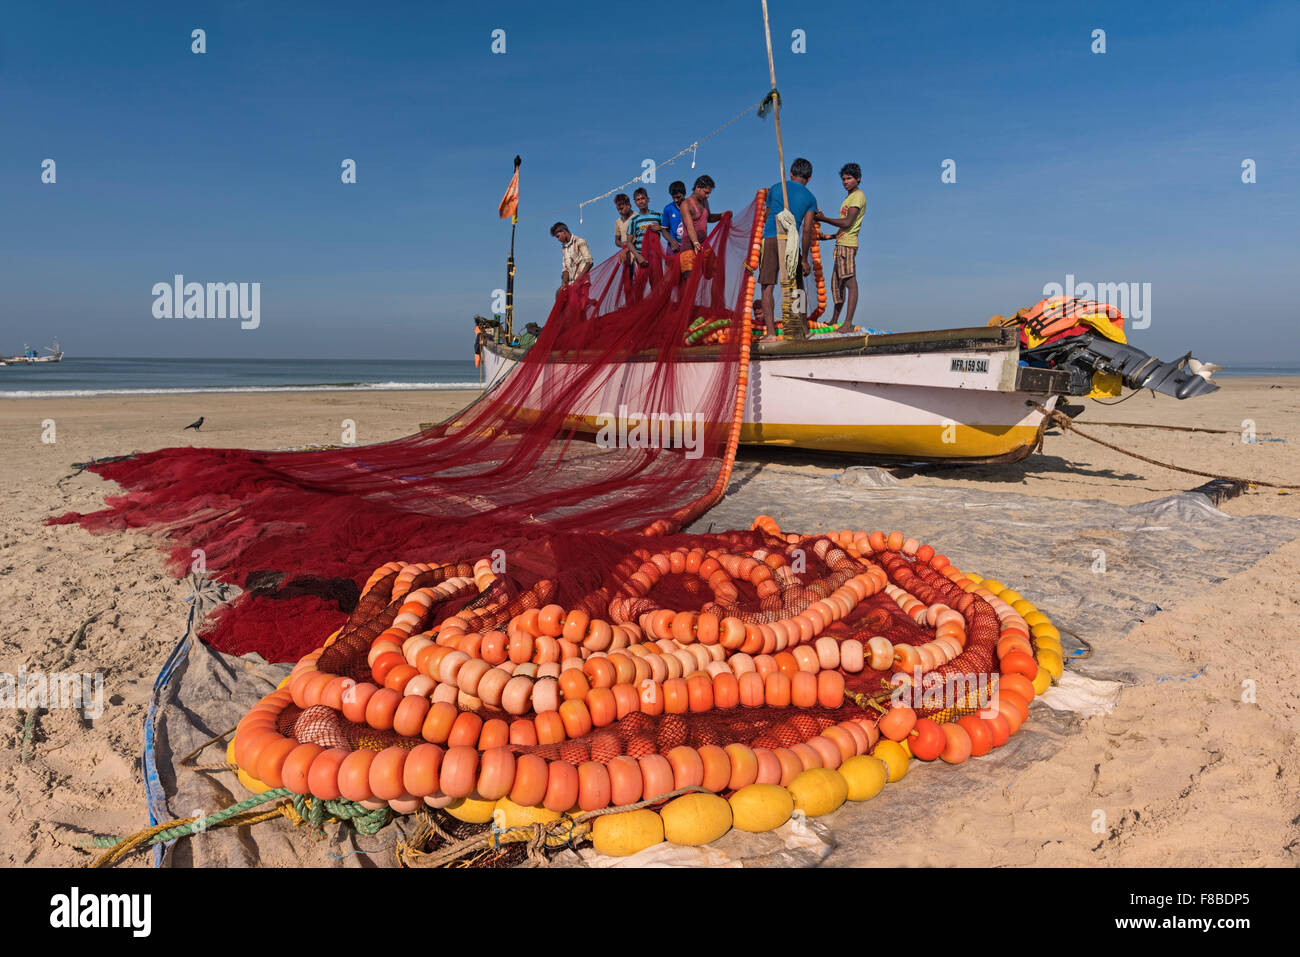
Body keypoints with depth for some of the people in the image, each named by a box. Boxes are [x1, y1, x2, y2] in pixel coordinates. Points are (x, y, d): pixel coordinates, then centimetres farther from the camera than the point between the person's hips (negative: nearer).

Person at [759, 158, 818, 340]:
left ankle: (770, 332, -11)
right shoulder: (810, 198, 11)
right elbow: (807, 230, 4)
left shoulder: (774, 188, 16)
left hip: (770, 239, 0)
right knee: (797, 287, 13)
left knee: (767, 286, -1)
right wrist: (804, 260, 8)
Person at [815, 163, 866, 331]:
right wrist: (829, 236, 25)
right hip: (841, 244, 11)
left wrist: (823, 219, -11)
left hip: (847, 245, -11)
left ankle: (848, 322, -21)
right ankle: (834, 321, 22)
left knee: (850, 282, -15)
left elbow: (848, 223, -16)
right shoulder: (849, 198, 24)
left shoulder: (858, 196, -6)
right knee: (836, 282, 14)